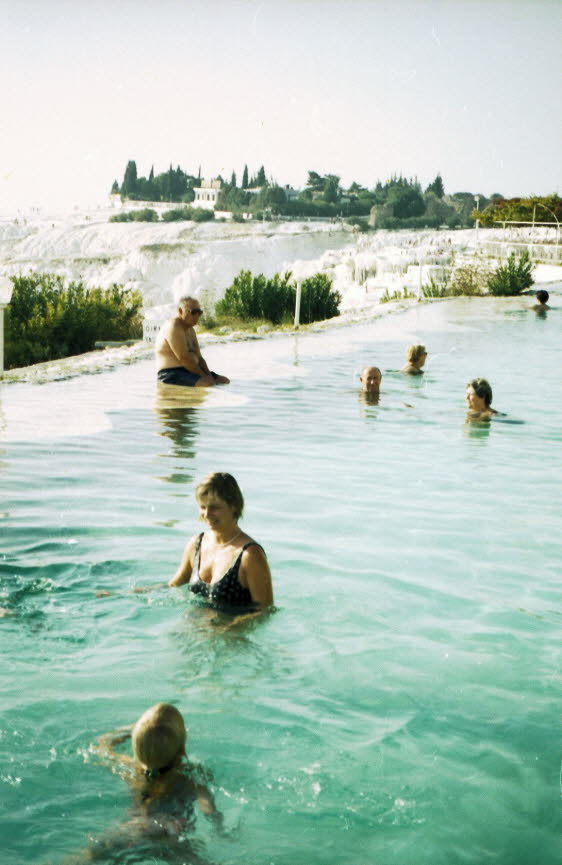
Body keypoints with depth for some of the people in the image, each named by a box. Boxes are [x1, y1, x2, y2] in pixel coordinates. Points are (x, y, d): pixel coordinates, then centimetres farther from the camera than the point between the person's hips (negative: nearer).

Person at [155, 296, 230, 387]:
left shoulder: (190, 330, 17)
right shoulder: (173, 327, -15)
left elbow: (199, 357, 13)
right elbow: (183, 358, -21)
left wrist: (209, 376, -4)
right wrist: (204, 376, -18)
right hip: (171, 374, -10)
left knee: (225, 380, 0)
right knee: (207, 384, -31)